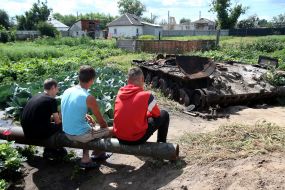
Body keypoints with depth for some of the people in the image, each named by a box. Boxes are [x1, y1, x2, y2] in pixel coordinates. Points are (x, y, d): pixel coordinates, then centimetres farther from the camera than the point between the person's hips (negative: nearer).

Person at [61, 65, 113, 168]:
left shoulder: (67, 91, -1)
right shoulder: (89, 98, -21)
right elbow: (101, 122, -10)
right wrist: (106, 127, 10)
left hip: (67, 133, 8)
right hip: (81, 135, -7)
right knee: (113, 130, 8)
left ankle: (86, 157, 31)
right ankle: (97, 153, 32)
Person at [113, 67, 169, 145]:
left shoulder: (120, 93, -2)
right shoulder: (146, 95, -16)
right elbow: (157, 114, 2)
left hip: (119, 137, 6)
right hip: (137, 139, -5)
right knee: (164, 114, 10)